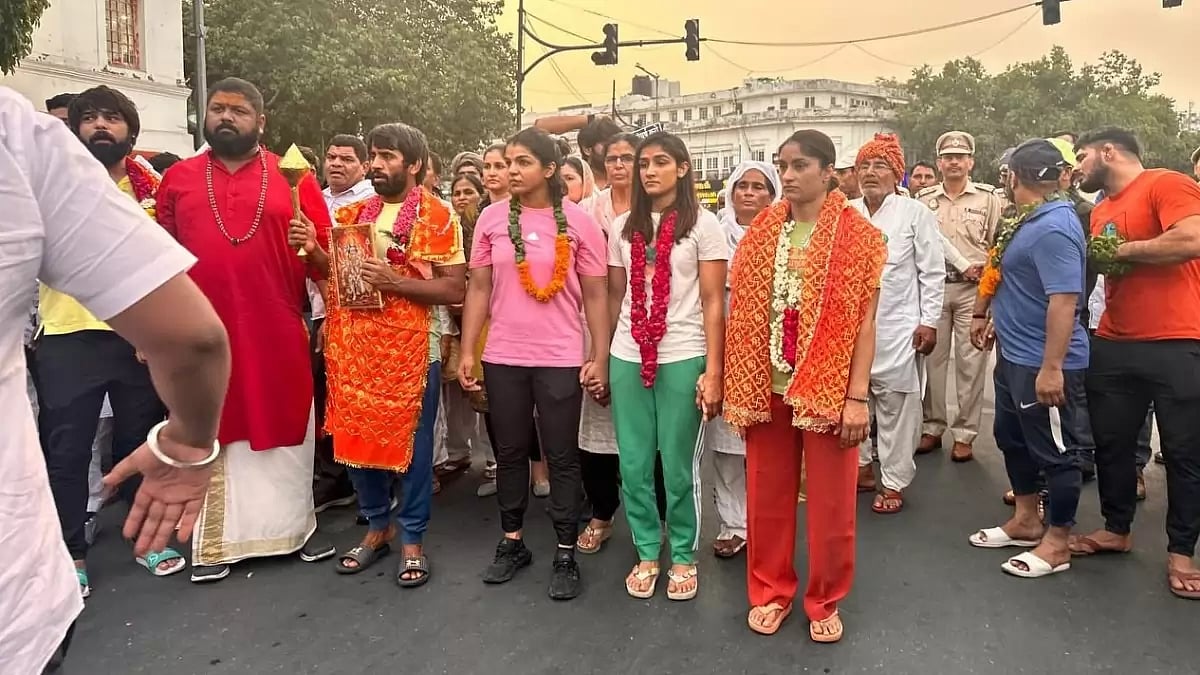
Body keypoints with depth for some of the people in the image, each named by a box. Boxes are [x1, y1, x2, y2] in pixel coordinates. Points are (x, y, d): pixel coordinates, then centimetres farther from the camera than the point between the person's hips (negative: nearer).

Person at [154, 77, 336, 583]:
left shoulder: (294, 179, 4)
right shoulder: (178, 179, 9)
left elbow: (326, 261, 5)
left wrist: (312, 248, -17)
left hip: (279, 337, -1)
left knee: (286, 432, 9)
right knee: (211, 437, 9)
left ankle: (297, 527, 23)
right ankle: (215, 543, 20)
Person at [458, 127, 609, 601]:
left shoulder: (578, 222, -3)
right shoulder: (492, 219, 3)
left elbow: (595, 295, -1)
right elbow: (479, 289, 6)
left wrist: (599, 358, -4)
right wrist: (467, 351, 2)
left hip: (560, 359, -2)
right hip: (503, 357, 3)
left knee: (561, 457, 5)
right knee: (509, 452, 13)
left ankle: (566, 554, 18)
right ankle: (512, 542, 30)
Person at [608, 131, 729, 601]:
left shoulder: (703, 225, -1)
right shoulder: (623, 227, 10)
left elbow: (713, 303, -4)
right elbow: (615, 296, 14)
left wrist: (713, 371, -10)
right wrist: (600, 359, 11)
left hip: (683, 358, -3)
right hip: (628, 358, 4)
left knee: (679, 466, 4)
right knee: (633, 465, 7)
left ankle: (683, 556, 23)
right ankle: (647, 553, 25)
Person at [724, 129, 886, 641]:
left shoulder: (857, 235, -4)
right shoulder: (761, 230, 5)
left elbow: (864, 321, -6)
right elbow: (743, 312, 6)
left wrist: (856, 396, -11)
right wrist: (737, 383, 1)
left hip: (827, 387, -3)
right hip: (766, 385, 3)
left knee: (830, 501, 9)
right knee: (767, 496, 12)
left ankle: (825, 601, 27)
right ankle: (769, 591, 30)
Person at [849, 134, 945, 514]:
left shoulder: (915, 213, -1)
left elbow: (932, 272, -2)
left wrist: (929, 322, -7)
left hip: (897, 328, -4)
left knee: (896, 406, 1)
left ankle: (894, 482, 13)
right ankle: (860, 466, 28)